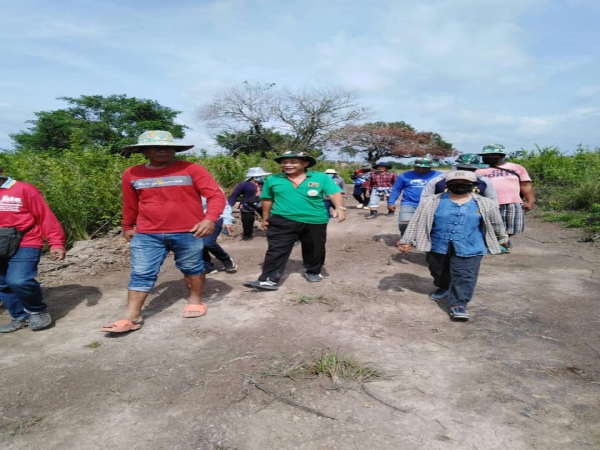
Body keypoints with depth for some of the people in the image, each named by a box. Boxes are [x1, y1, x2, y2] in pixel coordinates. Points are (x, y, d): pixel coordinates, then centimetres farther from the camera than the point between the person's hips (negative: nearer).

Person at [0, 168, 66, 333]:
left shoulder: (24, 189, -7)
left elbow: (46, 216, -9)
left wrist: (56, 243, -14)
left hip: (25, 245, -6)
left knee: (19, 280, -20)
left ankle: (38, 311, 4)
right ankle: (20, 317, 26)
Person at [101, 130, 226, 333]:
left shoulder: (191, 170, -7)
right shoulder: (132, 174, 4)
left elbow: (216, 195, -11)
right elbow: (130, 204, 18)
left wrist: (209, 219, -25)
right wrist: (128, 226, 25)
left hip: (188, 232, -2)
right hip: (147, 234, 2)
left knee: (192, 268, 12)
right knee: (141, 274, 2)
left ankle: (195, 300, 33)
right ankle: (132, 317, 8)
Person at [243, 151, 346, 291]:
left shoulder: (321, 178, -2)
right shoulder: (273, 179, 2)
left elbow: (335, 194, -9)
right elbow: (267, 200, 11)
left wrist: (339, 208, -25)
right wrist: (265, 218, 15)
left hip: (315, 221, 0)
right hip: (282, 221, 0)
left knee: (314, 249, 15)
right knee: (276, 250, -6)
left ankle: (313, 272, 38)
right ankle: (269, 280, -5)